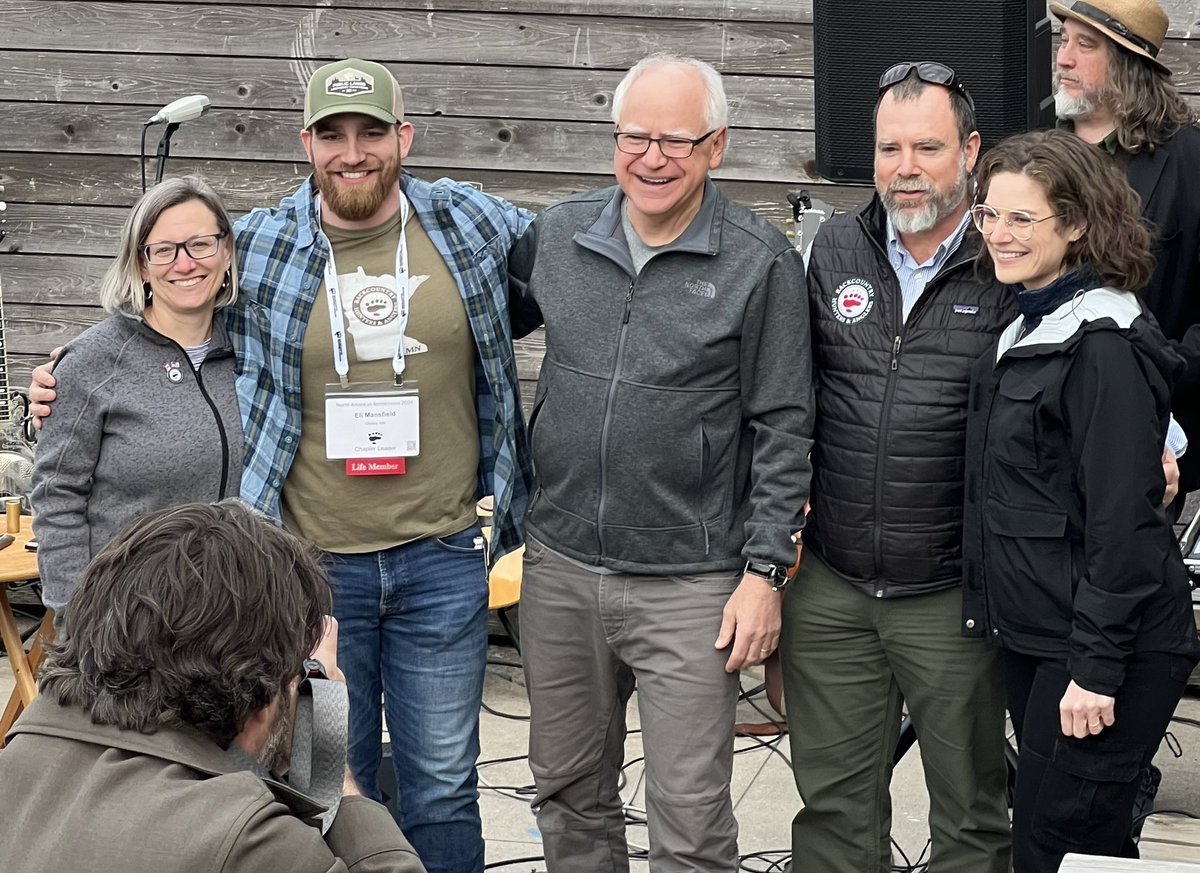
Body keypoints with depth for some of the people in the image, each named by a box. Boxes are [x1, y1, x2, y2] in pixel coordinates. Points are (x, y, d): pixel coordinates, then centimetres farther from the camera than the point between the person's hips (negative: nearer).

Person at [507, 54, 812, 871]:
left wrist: (765, 572, -9)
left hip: (691, 585, -4)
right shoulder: (558, 234, 4)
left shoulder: (762, 262, -7)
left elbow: (783, 429, -5)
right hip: (560, 567, 4)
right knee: (570, 798, 18)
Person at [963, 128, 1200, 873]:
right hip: (1035, 636, 9)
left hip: (1105, 646, -9)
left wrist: (1096, 668, -21)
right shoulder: (1029, 330, 11)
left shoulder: (1104, 348, -17)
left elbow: (1120, 521, -20)